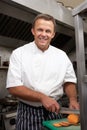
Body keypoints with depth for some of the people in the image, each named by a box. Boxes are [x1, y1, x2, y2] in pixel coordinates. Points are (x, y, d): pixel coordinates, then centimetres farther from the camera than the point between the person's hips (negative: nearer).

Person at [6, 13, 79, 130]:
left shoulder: (62, 55, 0)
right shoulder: (18, 54, -9)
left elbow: (69, 82, 7)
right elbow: (13, 87, -14)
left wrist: (73, 99, -12)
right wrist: (42, 97, -23)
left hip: (55, 110, 3)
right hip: (28, 112, -2)